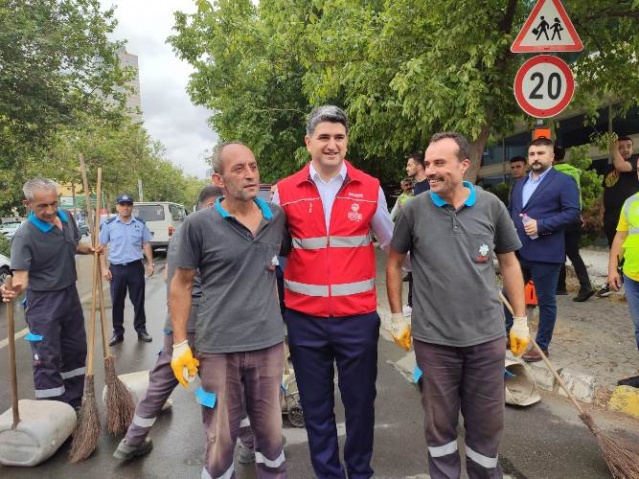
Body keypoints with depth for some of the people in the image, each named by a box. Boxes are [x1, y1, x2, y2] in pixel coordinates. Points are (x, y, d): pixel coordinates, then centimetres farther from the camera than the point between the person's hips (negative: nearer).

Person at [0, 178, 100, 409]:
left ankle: (74, 403, 34)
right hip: (43, 304, -7)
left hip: (70, 294, 7)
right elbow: (21, 275, -27)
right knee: (47, 360, -2)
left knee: (76, 351, 17)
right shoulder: (24, 236, -21)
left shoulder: (67, 217, -1)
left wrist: (89, 249, -1)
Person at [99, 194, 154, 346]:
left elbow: (146, 244, 9)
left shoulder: (140, 224, 4)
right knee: (117, 302, 7)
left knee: (138, 300, 7)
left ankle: (141, 330, 18)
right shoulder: (109, 224, 0)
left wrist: (150, 263, 2)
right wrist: (104, 268, -4)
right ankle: (118, 332, 19)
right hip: (116, 268, 0)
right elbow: (102, 247, 3)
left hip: (136, 267, 0)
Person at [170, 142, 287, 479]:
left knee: (271, 433, 17)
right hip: (218, 347, -2)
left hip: (269, 343, 3)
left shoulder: (278, 217, 1)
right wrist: (180, 344, -4)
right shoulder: (198, 224, -8)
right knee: (220, 439, 13)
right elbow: (181, 284, -1)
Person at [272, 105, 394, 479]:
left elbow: (392, 244, 11)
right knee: (316, 405, 15)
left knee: (360, 401, 15)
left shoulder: (370, 188, 0)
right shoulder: (285, 191, 0)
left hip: (358, 316, 0)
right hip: (305, 317, 1)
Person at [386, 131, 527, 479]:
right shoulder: (414, 210, -7)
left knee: (487, 422, 16)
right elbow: (394, 262, 3)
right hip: (433, 337, -1)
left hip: (487, 335, 1)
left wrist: (521, 320, 6)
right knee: (440, 421, 16)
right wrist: (398, 316, 2)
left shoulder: (491, 206, -3)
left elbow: (509, 263, 6)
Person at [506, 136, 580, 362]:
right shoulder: (520, 183, 17)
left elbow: (572, 212, -13)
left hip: (545, 254, -6)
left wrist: (541, 225, -20)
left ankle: (542, 346, 20)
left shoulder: (564, 181, -4)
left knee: (545, 301, 7)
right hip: (517, 251, 7)